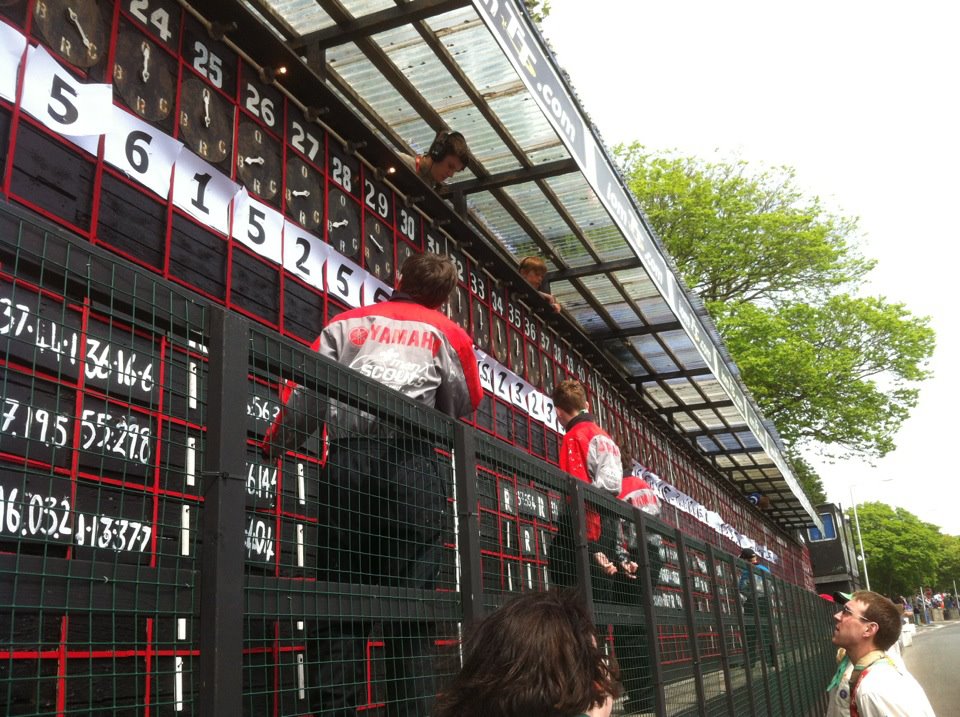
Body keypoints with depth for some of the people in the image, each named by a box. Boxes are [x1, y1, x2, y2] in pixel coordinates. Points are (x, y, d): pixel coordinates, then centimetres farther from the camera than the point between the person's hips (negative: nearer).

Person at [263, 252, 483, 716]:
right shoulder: (447, 333, 15)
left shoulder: (345, 323, 19)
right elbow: (463, 407, 19)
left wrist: (269, 448, 19)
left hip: (345, 461, 2)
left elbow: (305, 396, 9)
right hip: (411, 462, -1)